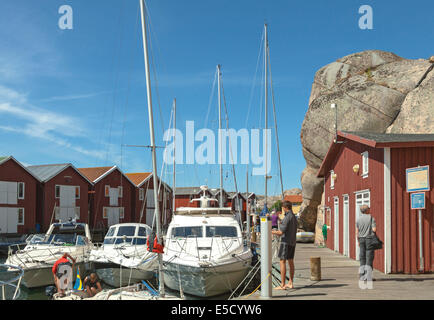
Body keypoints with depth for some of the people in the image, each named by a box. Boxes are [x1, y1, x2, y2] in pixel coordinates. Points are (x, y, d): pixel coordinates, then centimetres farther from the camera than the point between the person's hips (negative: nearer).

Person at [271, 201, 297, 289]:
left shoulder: (287, 217, -16)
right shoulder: (294, 217, 13)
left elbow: (281, 232, -20)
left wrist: (272, 232, -3)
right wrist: (278, 233, 23)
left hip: (286, 242, -9)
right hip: (293, 242, 9)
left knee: (282, 262, -6)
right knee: (290, 262, 12)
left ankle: (282, 285, -7)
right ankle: (290, 283, 16)